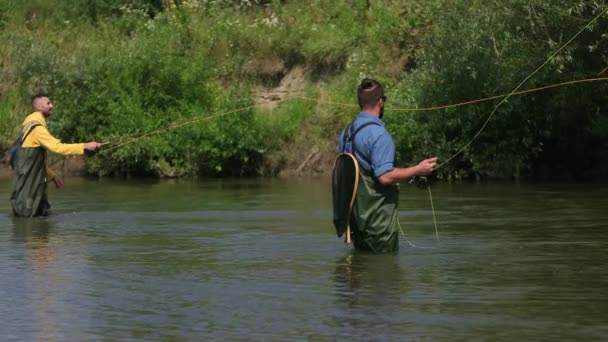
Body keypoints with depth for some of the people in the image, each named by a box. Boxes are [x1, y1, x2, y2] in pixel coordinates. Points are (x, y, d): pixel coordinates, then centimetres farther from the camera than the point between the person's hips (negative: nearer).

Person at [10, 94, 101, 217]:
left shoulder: (31, 125, 17)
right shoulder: (36, 127, -15)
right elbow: (58, 147, -26)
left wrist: (52, 175, 17)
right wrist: (85, 146, -26)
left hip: (35, 183, 10)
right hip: (28, 183, -10)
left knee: (44, 213, 12)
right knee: (26, 216, -6)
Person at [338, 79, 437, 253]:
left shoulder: (346, 132, 9)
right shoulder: (378, 134, -18)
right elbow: (385, 177, -23)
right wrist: (418, 170, -13)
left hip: (356, 216, 8)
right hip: (379, 218, -8)